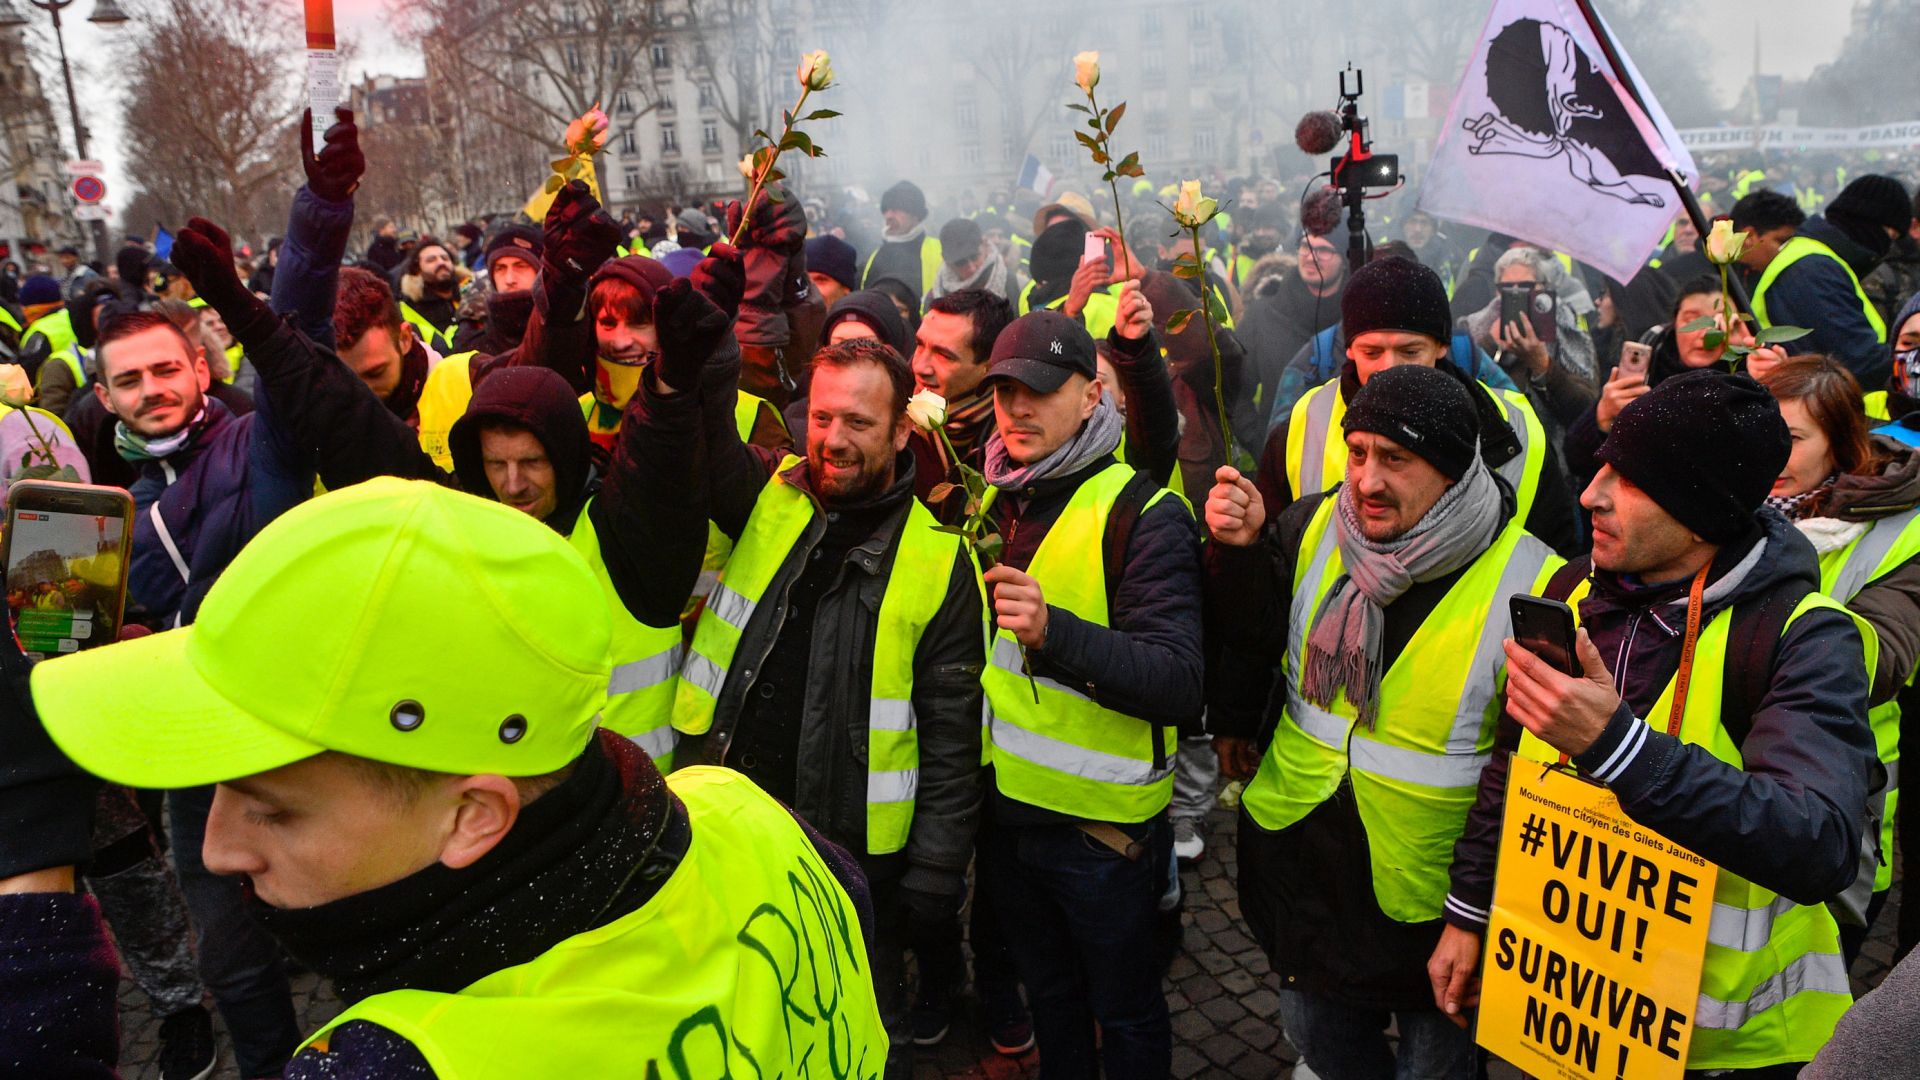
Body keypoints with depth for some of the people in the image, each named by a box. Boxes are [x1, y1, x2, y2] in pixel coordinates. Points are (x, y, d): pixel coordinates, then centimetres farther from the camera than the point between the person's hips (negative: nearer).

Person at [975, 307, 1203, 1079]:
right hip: (1005, 806, 6)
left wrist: (1054, 632, -39)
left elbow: (1181, 687, -29)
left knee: (1124, 1012, 16)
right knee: (1048, 992, 26)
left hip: (1105, 821, -6)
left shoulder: (1144, 516, -18)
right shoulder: (987, 499, 3)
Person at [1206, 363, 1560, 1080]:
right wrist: (1238, 551, -16)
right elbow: (1254, 640, 3)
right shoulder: (1312, 529, -8)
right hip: (1300, 858, 4)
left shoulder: (1533, 584, -21)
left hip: (1431, 890, -3)